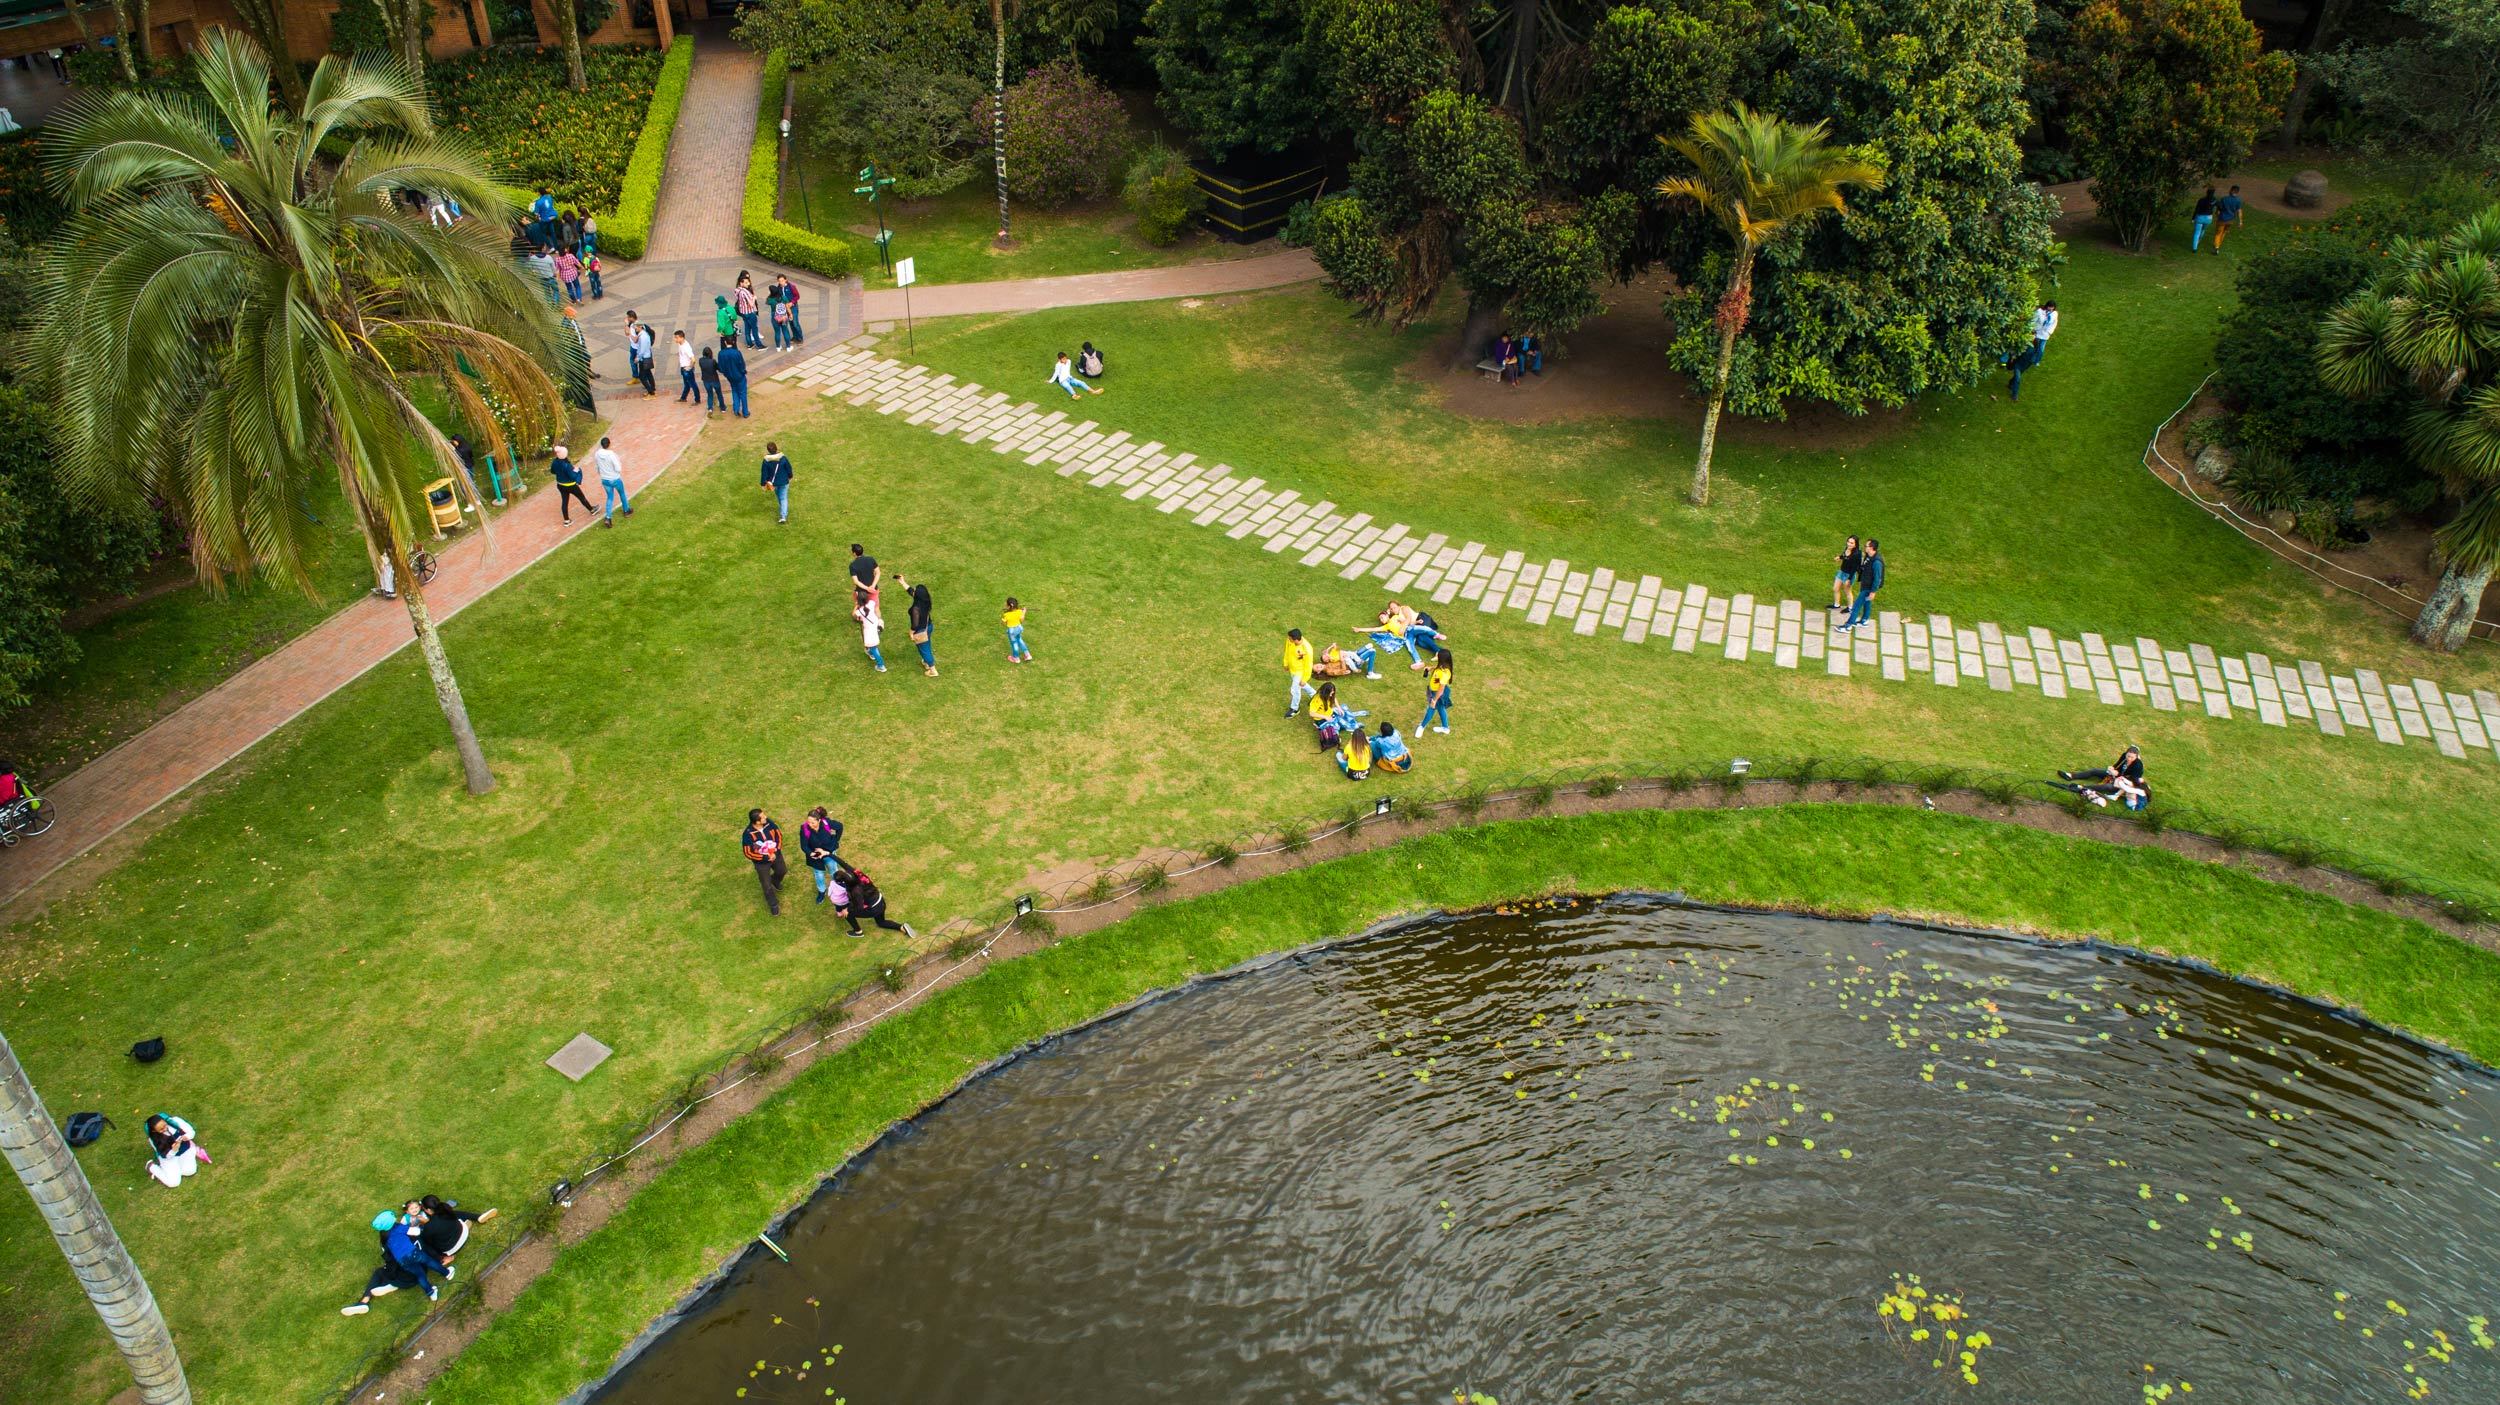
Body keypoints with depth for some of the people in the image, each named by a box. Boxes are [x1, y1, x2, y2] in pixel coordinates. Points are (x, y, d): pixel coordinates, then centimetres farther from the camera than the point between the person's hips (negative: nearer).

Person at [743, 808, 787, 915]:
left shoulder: (768, 823, -24)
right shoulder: (748, 834, -35)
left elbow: (778, 835, -8)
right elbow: (748, 853, -25)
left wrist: (776, 852, -18)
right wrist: (766, 858, -23)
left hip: (775, 855, 4)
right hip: (761, 862, -4)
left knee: (782, 871, 30)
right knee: (767, 885, 13)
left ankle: (775, 881, 66)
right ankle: (773, 904, 39)